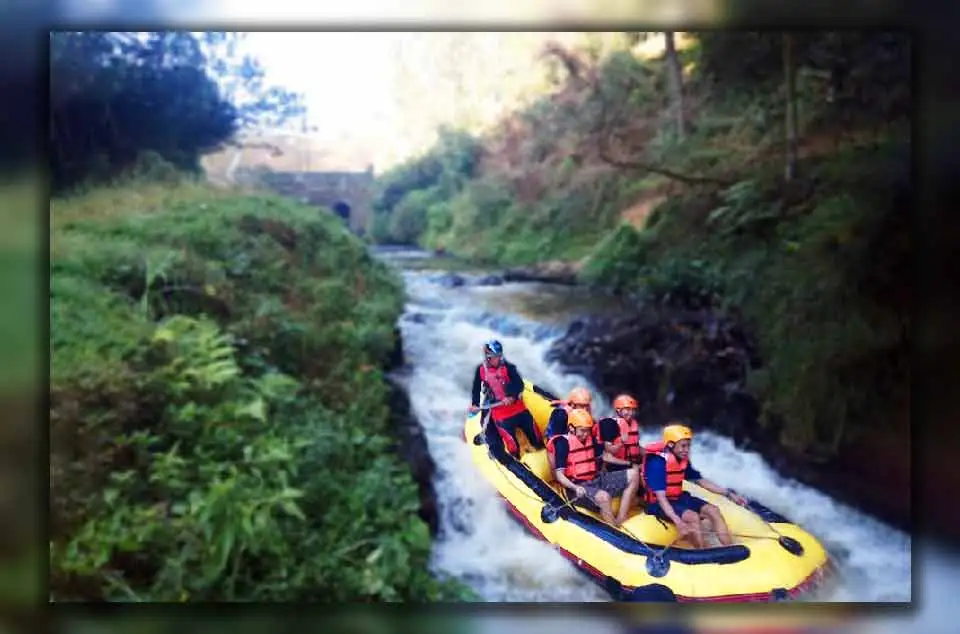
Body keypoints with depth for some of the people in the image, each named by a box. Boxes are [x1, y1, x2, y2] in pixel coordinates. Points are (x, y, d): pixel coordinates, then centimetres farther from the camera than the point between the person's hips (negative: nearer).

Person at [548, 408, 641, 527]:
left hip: (596, 479, 9)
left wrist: (629, 463, 14)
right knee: (604, 496, -38)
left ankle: (620, 521, -7)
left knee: (633, 474, 1)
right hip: (580, 487, -8)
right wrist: (576, 488, -34)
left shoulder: (590, 438, 9)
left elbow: (604, 455, 20)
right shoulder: (563, 443, -13)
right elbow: (559, 474, -18)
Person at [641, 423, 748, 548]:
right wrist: (678, 521, -41)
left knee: (713, 510, -8)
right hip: (658, 504, -8)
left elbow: (702, 481, 12)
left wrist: (729, 494, 6)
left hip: (678, 498, 8)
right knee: (693, 517, -30)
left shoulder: (683, 460, 2)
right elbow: (661, 497, -29)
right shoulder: (657, 463, -24)